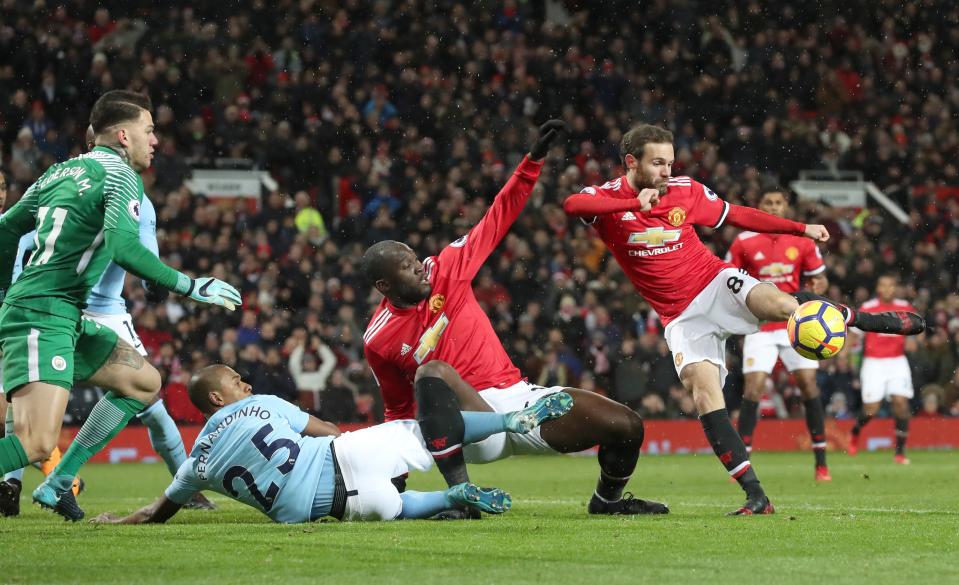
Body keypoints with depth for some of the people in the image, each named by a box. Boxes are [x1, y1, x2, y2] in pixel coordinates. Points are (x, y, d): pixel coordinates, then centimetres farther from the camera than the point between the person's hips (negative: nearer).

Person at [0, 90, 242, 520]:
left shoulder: (60, 172, 18)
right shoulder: (122, 177, -6)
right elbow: (122, 245, -23)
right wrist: (191, 287, -18)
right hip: (44, 318, -10)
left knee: (144, 381, 15)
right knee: (37, 443, -21)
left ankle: (58, 484, 13)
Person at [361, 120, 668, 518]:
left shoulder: (444, 270, 3)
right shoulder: (379, 341, -1)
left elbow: (497, 220, 5)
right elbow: (400, 411, 11)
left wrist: (534, 160, 0)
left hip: (521, 398, 4)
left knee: (627, 427, -7)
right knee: (431, 373, -37)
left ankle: (607, 499, 26)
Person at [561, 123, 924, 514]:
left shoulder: (685, 191, 1)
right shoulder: (609, 199, -8)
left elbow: (738, 216, 14)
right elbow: (572, 205, -31)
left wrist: (801, 229, 11)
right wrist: (635, 203, -38)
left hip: (715, 283, 1)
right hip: (682, 316, -1)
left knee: (781, 305, -29)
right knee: (703, 391, -20)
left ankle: (880, 321, -8)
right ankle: (755, 496, -20)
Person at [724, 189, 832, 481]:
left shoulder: (802, 240, 2)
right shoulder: (744, 242, -2)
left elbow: (820, 278, 9)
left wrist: (817, 287, -13)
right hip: (760, 327, -1)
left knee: (809, 385, -6)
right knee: (753, 388, -12)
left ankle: (821, 463, 2)